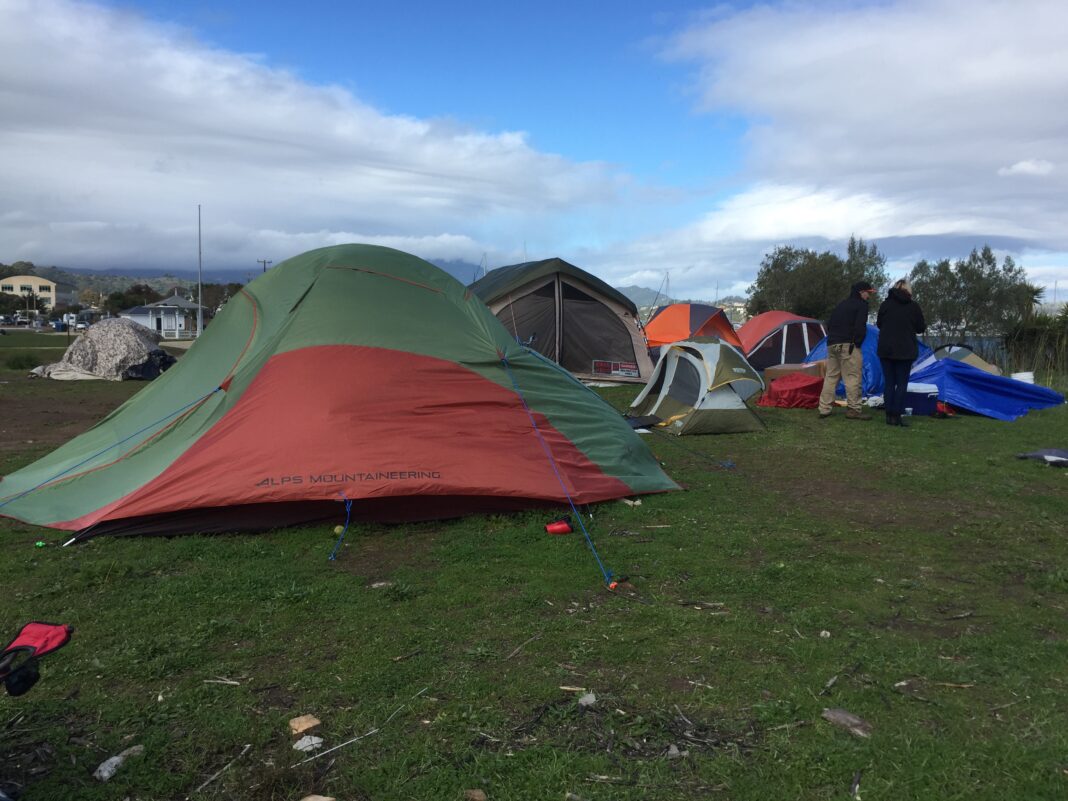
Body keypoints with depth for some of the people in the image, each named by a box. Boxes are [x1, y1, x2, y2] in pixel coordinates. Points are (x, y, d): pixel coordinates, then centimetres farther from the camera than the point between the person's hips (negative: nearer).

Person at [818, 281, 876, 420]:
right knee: (852, 377, -5)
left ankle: (824, 409, 8)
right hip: (848, 345, -8)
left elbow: (829, 324, 22)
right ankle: (853, 410, -5)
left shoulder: (840, 305, 23)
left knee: (831, 376, 10)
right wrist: (858, 343, -4)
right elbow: (860, 326, -14)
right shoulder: (861, 304, -2)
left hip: (832, 344, 8)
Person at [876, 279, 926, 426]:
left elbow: (879, 324, 11)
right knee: (902, 383, 3)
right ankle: (897, 415, -1)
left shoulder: (885, 304, 1)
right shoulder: (914, 306, -3)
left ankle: (889, 415, 6)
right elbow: (920, 328, 4)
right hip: (905, 350, -2)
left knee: (889, 382, 7)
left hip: (886, 349, 2)